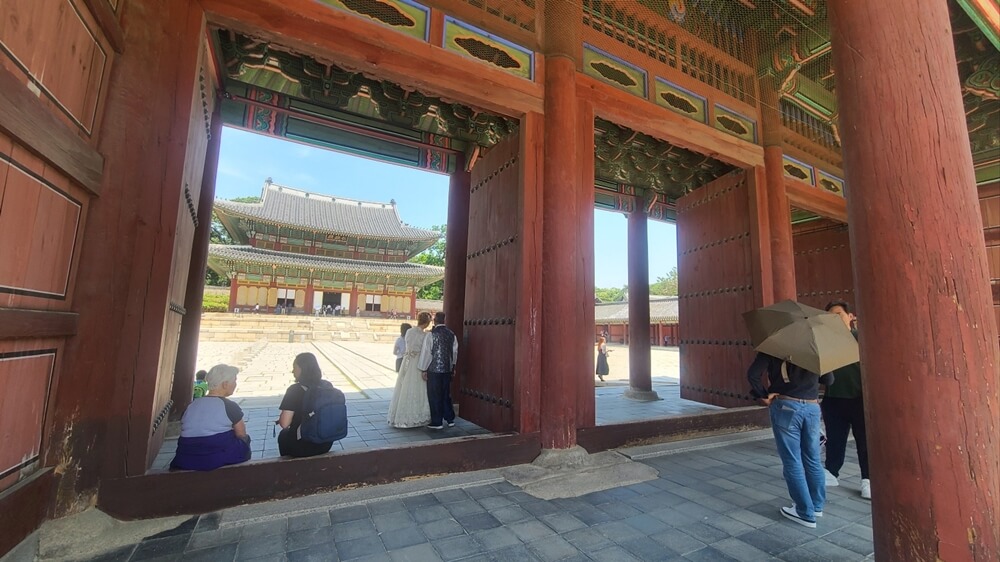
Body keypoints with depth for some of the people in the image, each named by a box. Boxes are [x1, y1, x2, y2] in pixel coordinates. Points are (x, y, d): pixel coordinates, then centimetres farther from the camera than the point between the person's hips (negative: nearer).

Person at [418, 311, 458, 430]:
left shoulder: (431, 335, -13)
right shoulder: (451, 334, 2)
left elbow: (426, 352, -10)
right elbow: (455, 351, 8)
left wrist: (423, 369, -3)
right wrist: (453, 365, 20)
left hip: (434, 369, -5)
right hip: (448, 369, 5)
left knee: (434, 395, 6)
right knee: (446, 394, 17)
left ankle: (437, 422, 14)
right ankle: (450, 419, 25)